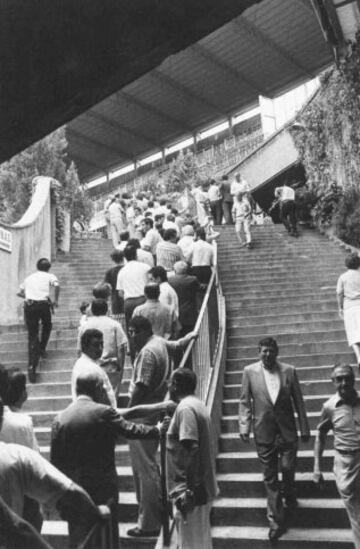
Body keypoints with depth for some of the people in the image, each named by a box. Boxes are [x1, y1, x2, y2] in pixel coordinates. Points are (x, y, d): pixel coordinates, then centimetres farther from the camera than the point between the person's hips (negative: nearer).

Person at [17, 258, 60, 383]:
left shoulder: (29, 278, 22)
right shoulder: (49, 276, 11)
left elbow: (19, 293, 23)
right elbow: (57, 286, -10)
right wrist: (56, 300, 1)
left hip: (29, 306, 3)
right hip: (43, 304, -3)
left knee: (32, 335, 2)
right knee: (47, 326, 30)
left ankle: (32, 366, -10)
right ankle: (42, 349, 27)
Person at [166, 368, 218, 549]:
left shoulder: (185, 408, -18)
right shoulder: (197, 404, 12)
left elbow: (191, 449, -25)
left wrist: (188, 490, -24)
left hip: (191, 488, -10)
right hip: (201, 485, 10)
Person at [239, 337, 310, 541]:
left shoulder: (289, 371, -1)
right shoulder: (250, 371, -3)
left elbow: (298, 401, 3)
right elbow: (245, 401, 0)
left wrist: (305, 428, 4)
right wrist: (244, 426, -9)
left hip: (287, 430, 0)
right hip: (264, 432, 0)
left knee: (288, 468, -2)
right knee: (270, 477, 6)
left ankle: (290, 494, 34)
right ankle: (277, 522, 16)